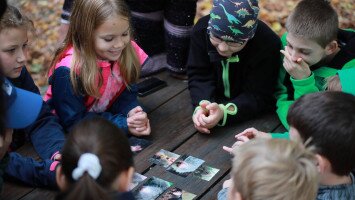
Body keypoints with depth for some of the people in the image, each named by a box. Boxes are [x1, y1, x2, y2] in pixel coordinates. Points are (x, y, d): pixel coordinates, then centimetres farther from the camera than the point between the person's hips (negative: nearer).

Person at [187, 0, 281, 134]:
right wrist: (202, 106, -35)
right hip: (213, 102, 3)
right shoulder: (202, 29, -17)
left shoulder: (268, 45, -27)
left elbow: (258, 96, -23)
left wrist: (224, 112, -40)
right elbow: (199, 76, -14)